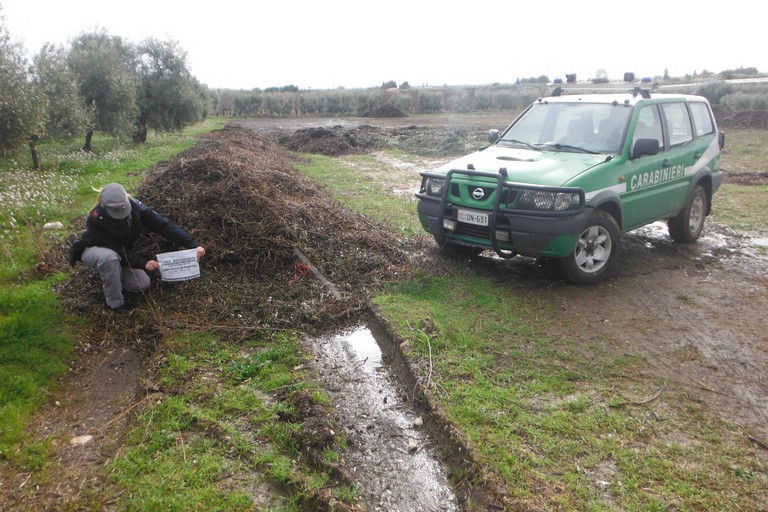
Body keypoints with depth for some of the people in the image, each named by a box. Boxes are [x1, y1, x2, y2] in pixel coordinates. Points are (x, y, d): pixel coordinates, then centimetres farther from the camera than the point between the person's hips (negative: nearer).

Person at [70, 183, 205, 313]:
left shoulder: (134, 206, -26)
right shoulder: (96, 219, -35)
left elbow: (163, 225, -29)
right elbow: (116, 249, -30)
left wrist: (193, 245, -37)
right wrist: (143, 263, -38)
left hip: (120, 253, 4)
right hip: (94, 249, -4)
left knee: (142, 284, -15)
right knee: (110, 257, -40)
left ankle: (110, 277, 16)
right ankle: (115, 304, -20)